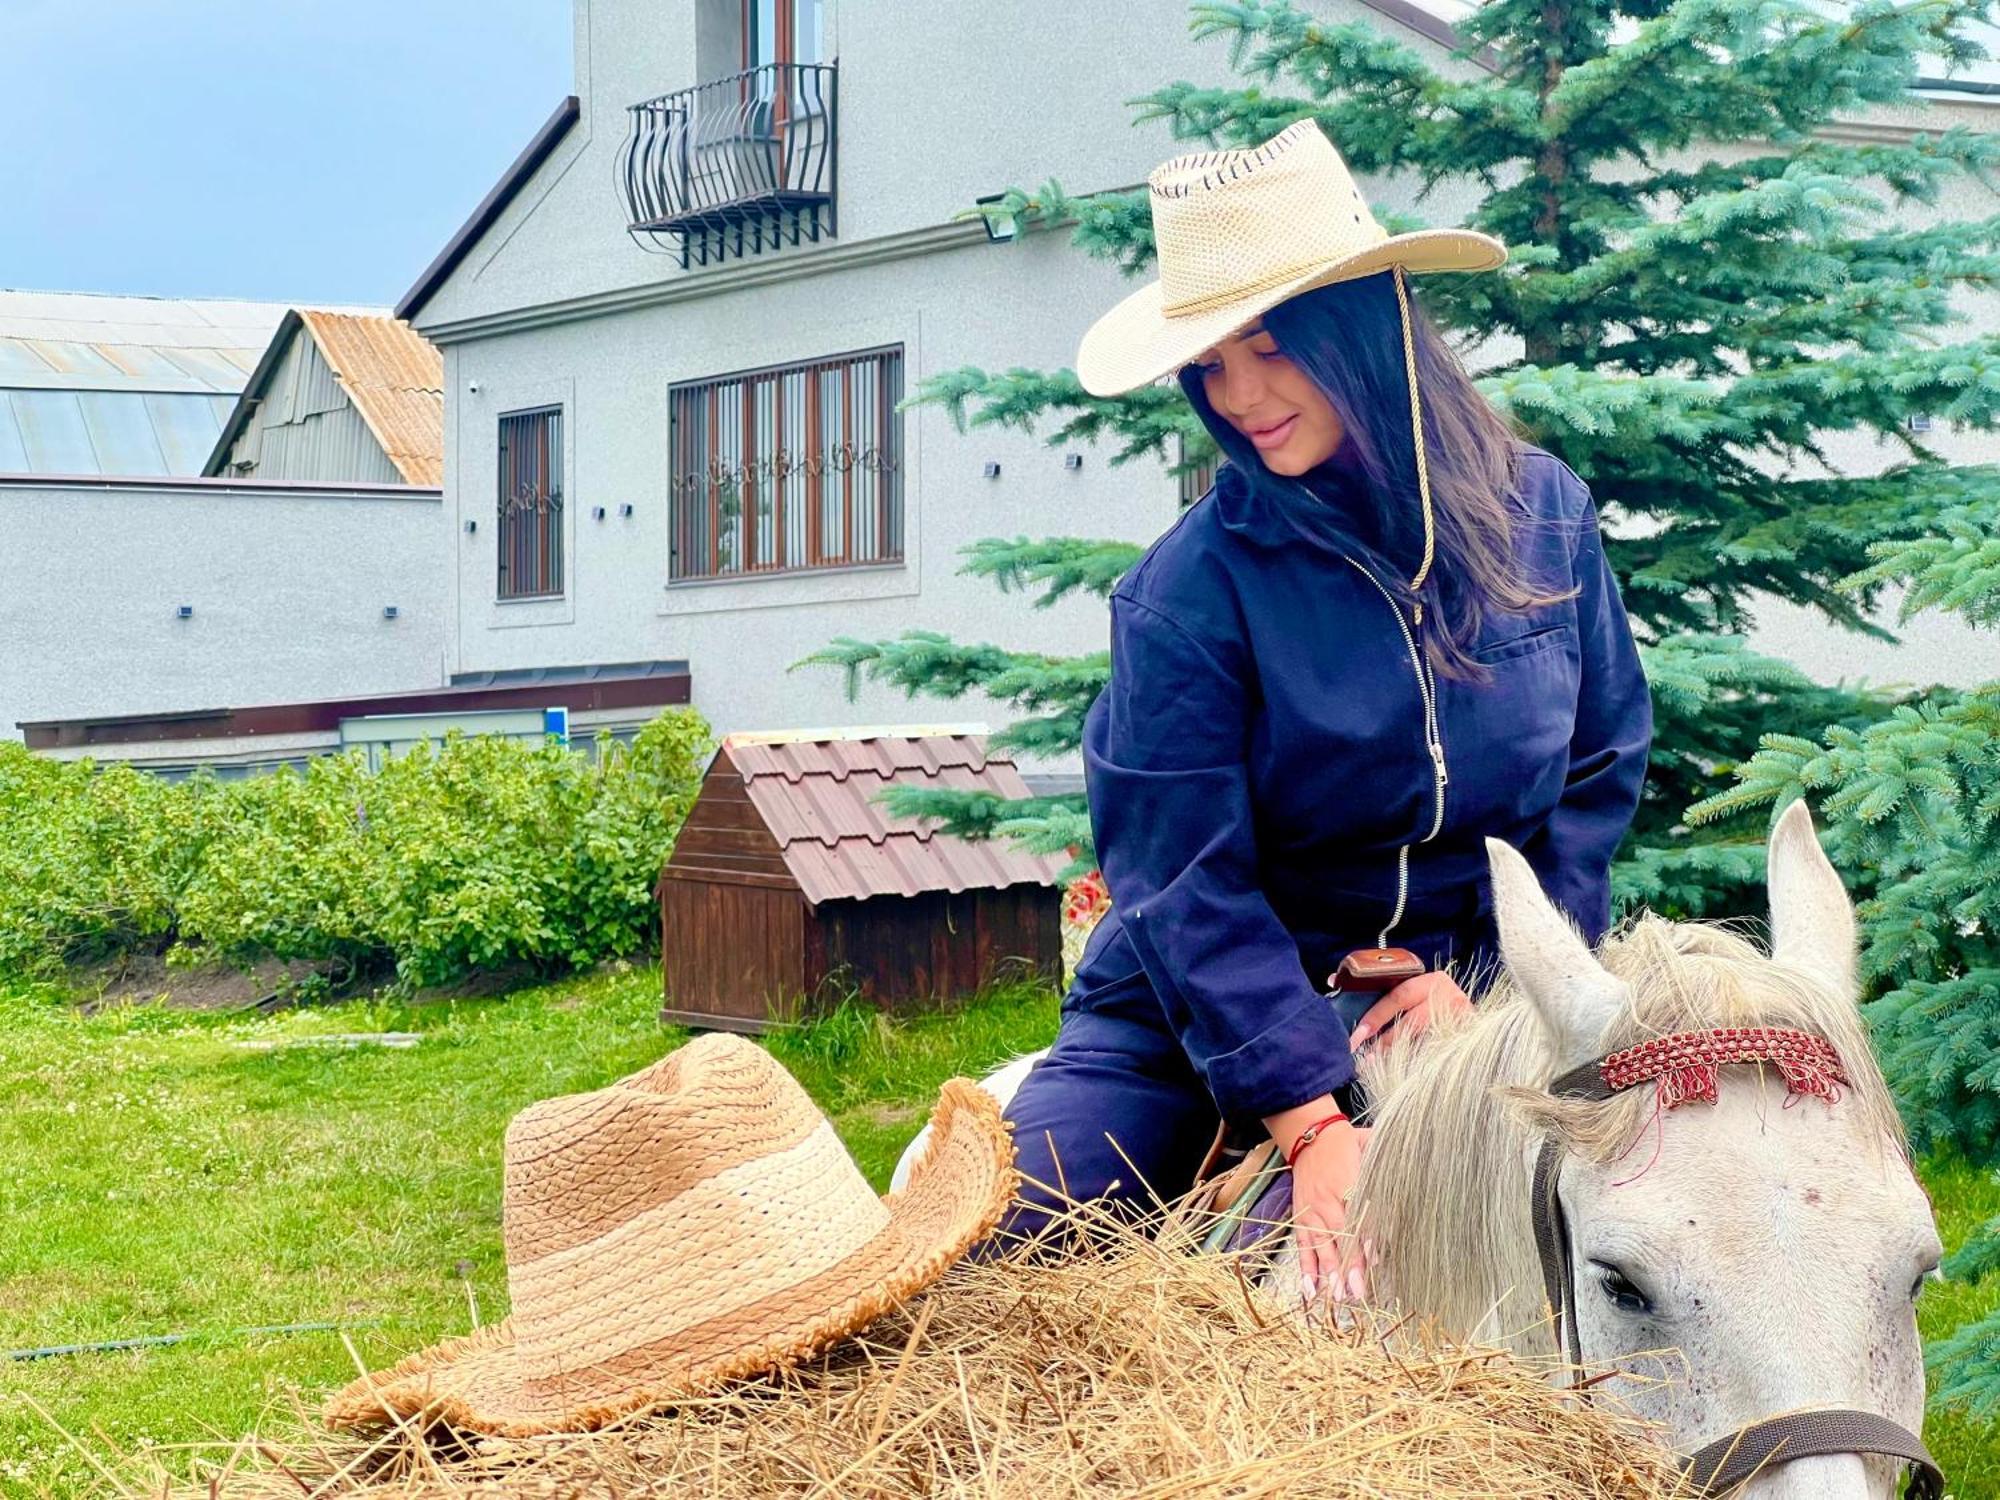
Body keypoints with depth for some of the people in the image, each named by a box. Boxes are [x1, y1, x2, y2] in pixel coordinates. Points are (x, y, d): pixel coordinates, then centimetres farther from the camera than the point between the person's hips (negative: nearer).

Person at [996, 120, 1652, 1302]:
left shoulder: (1544, 514, -2)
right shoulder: (1188, 592, -12)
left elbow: (1601, 773, 7)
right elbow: (1188, 884, -15)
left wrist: (1492, 976, -6)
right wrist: (1313, 1124, -25)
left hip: (1466, 998, 2)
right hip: (1200, 1012, -2)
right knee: (995, 1244, -17)